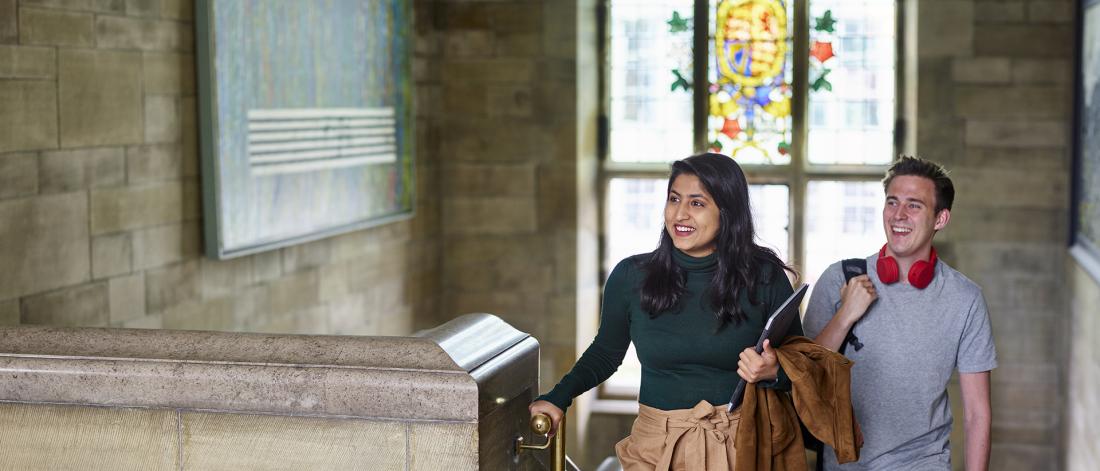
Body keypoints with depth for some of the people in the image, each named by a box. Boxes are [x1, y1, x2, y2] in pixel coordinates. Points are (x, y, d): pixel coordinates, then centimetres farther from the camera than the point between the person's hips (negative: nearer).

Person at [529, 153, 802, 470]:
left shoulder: (765, 278, -8)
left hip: (740, 444, -1)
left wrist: (772, 373, -22)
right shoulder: (630, 276, -4)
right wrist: (558, 398, -2)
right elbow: (605, 352, 10)